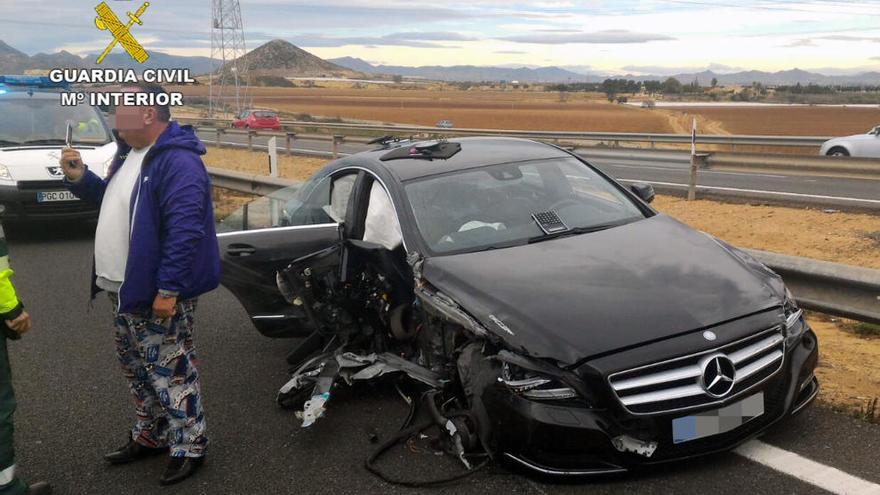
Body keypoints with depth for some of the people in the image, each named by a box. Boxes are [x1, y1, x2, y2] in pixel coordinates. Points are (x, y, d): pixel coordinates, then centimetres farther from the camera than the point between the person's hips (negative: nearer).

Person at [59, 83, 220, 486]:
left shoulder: (178, 162, -21)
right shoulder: (129, 153, 12)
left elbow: (185, 230, -27)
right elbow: (114, 201, 25)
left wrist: (169, 288, -28)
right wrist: (79, 179, 8)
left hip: (159, 293, -10)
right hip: (126, 289, 10)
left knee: (170, 370, 0)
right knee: (136, 367, 20)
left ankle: (189, 447, 16)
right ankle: (150, 436, 36)